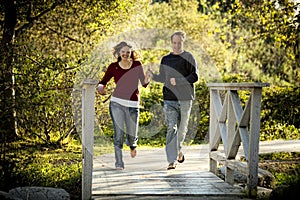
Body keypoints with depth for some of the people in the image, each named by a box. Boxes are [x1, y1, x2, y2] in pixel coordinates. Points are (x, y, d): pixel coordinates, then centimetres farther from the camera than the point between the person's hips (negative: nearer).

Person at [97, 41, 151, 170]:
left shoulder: (137, 65, 3)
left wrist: (147, 81, -24)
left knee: (132, 134, 8)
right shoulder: (113, 67, 3)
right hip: (117, 103, -1)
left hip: (133, 104, 1)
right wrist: (100, 87, -15)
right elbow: (103, 81, 8)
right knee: (119, 133, -13)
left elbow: (144, 84, -1)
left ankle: (132, 145, 45)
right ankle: (119, 163, -6)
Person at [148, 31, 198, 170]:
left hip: (185, 98, -1)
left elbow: (194, 77, -5)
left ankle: (178, 149, 36)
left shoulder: (188, 57, 2)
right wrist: (152, 76, 0)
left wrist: (178, 81, -16)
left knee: (182, 128, 8)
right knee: (171, 128, -9)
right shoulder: (165, 59, 13)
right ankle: (172, 160, -11)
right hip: (169, 99, 1)